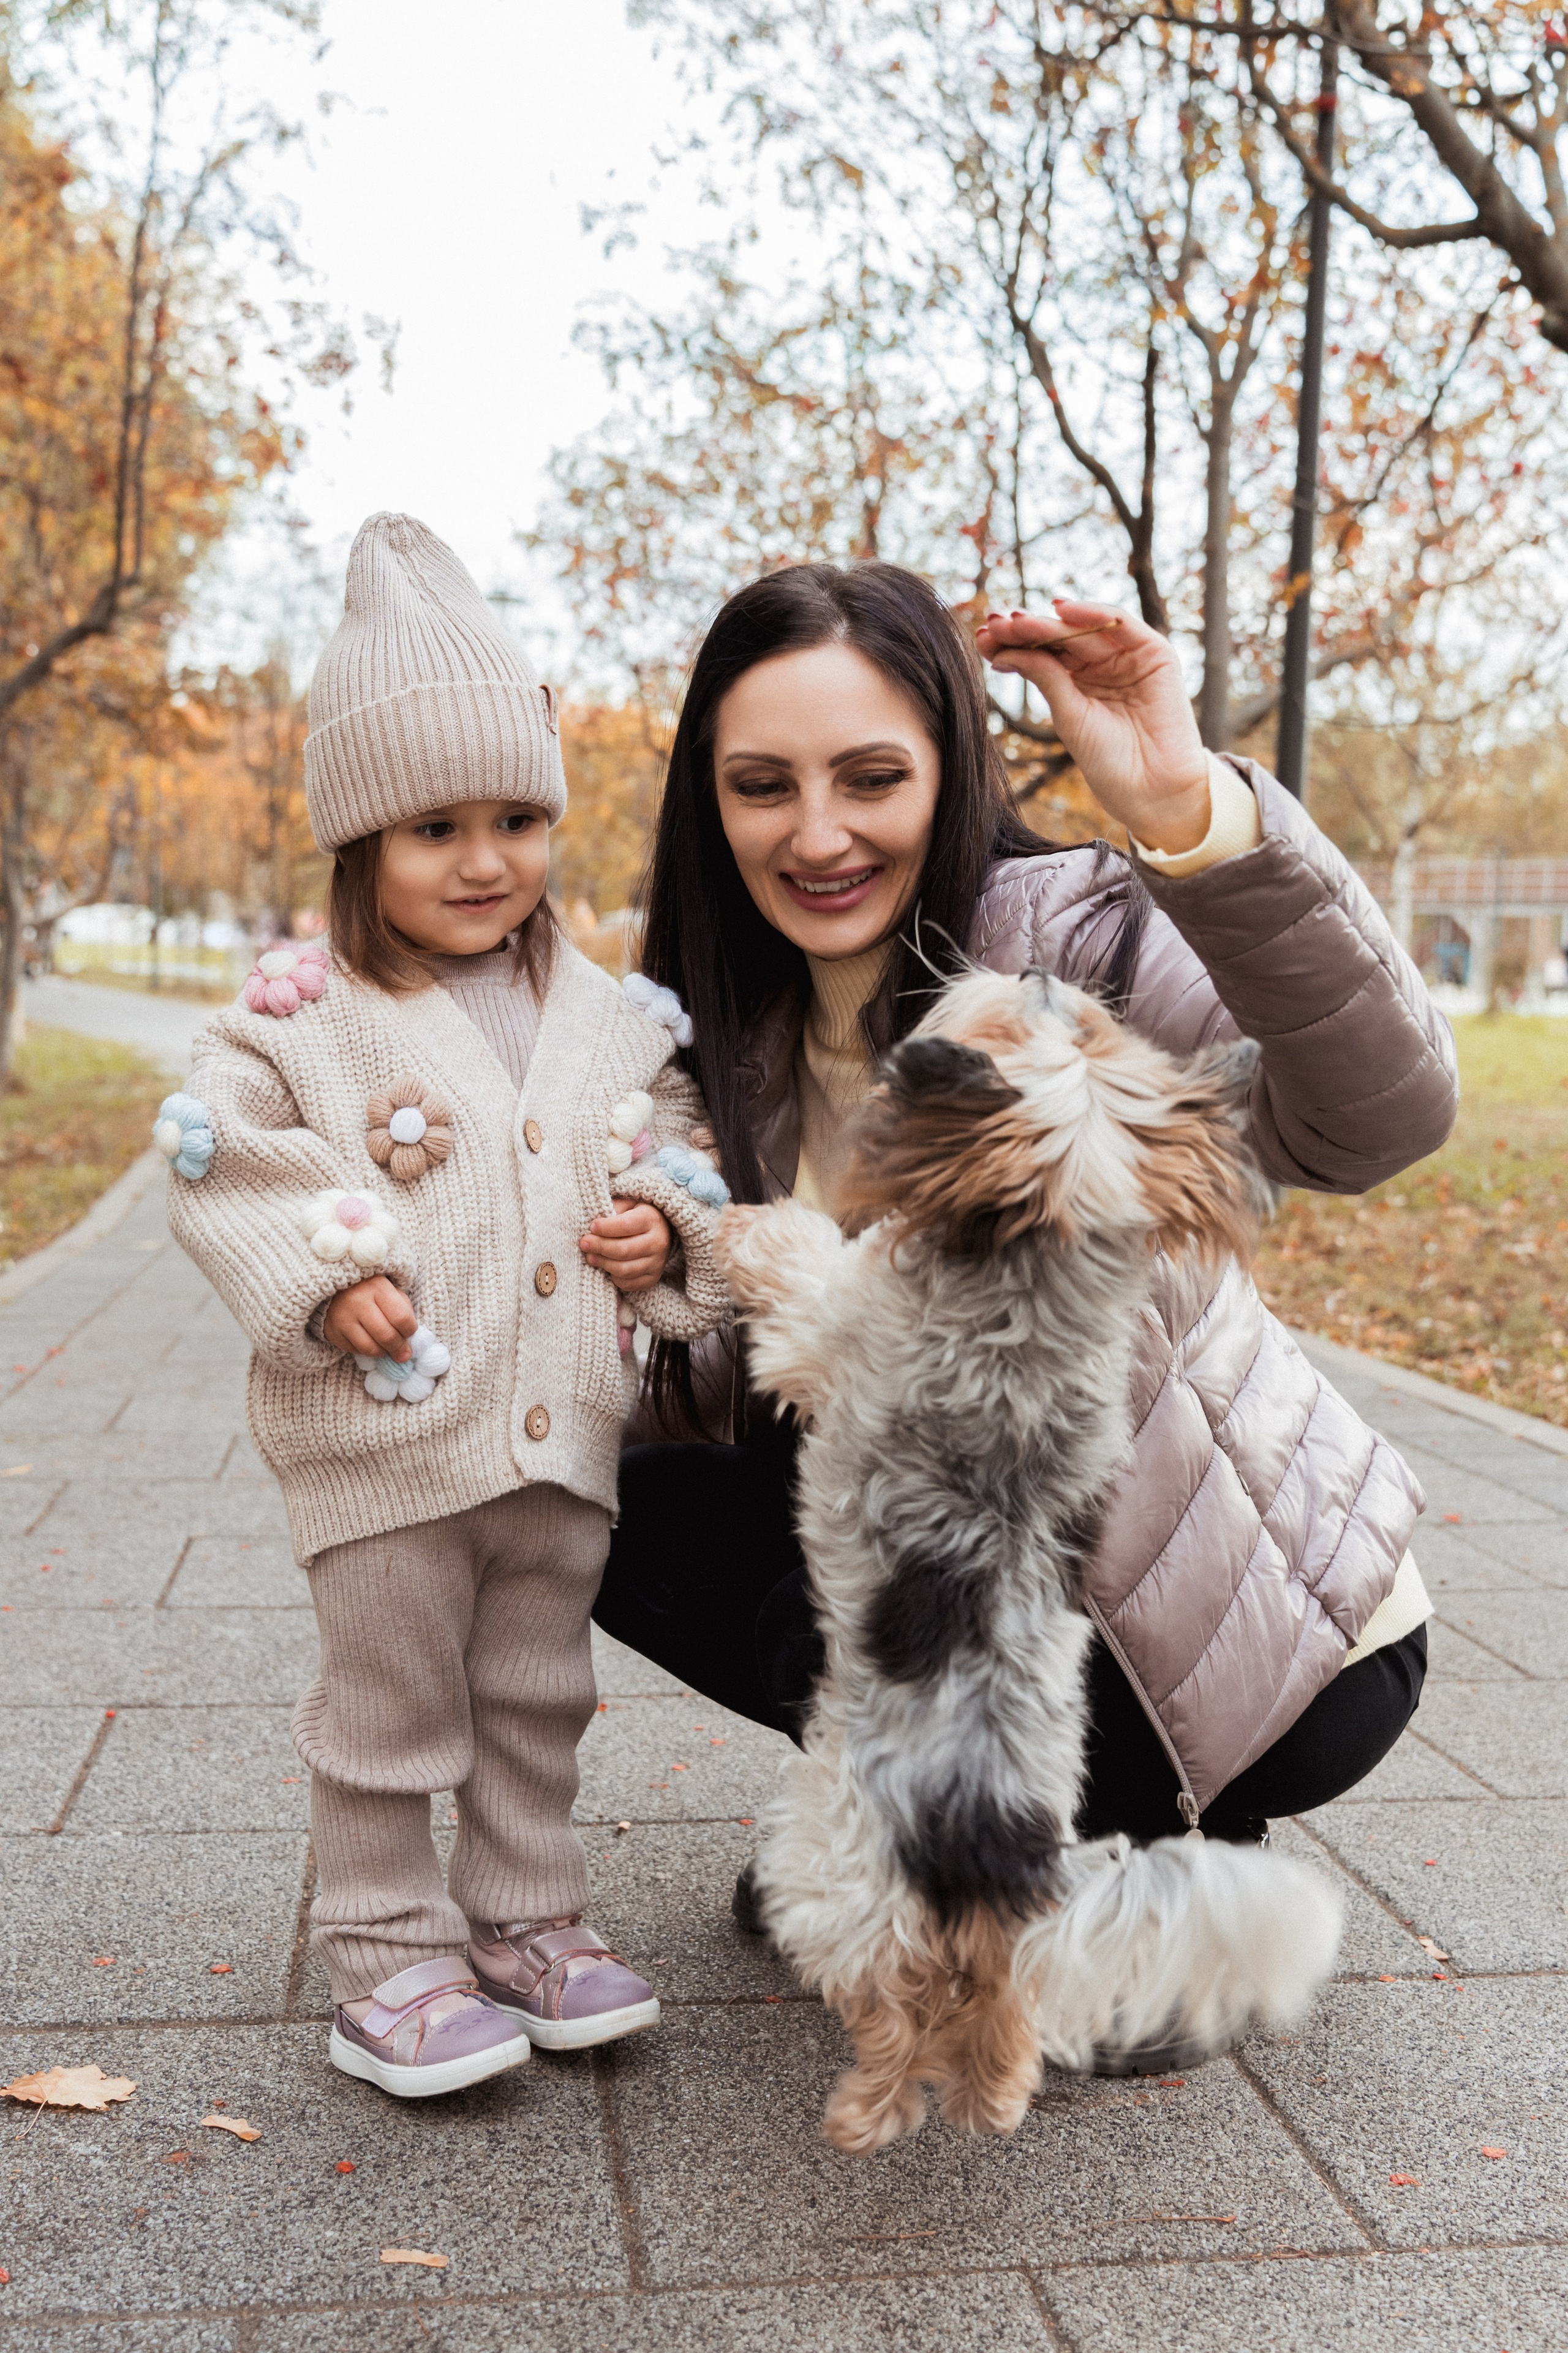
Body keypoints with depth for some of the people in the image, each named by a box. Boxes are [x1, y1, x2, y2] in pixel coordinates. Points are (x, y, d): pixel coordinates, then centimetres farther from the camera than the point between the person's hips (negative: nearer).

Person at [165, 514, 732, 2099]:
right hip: (387, 1437, -4)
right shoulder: (306, 1015, -7)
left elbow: (674, 1141, 16)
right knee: (391, 1710, 8)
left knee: (538, 1700, 17)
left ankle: (527, 1920, 34)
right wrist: (323, 1276, -19)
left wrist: (670, 1224, -4)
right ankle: (385, 1957, 24)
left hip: (562, 1431, 5)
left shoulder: (608, 1015, 6)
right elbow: (214, 1165, -7)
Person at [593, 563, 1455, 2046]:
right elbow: (740, 1398, 0)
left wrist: (1193, 812, -49)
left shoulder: (1064, 940, -21)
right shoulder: (741, 1037, -1)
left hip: (1274, 1638, -6)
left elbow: (1377, 1118, -39)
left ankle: (1168, 1844, 6)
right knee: (639, 1520, -4)